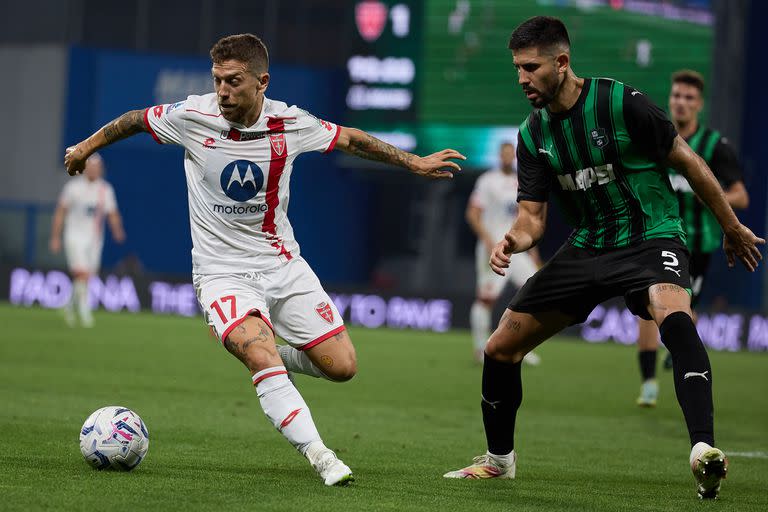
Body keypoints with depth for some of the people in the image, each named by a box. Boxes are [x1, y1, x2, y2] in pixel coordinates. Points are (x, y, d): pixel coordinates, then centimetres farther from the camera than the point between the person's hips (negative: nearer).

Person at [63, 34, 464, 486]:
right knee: (261, 357, -29)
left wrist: (415, 163, 12)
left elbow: (350, 139, 9)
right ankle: (319, 457, -26)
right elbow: (137, 119, 7)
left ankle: (260, 350, 23)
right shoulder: (193, 116, -13)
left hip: (282, 262, 3)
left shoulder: (290, 124, -9)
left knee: (342, 367, -4)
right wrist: (88, 145, 19)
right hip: (223, 270, -3)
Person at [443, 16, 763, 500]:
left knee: (674, 316, -40)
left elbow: (687, 161, -6)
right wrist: (514, 240, -22)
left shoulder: (622, 103, -17)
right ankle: (499, 459, 29)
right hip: (586, 246, 6)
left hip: (650, 238, -6)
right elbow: (533, 214, 3)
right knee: (500, 348, 6)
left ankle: (704, 449, -50)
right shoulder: (533, 133, 0)